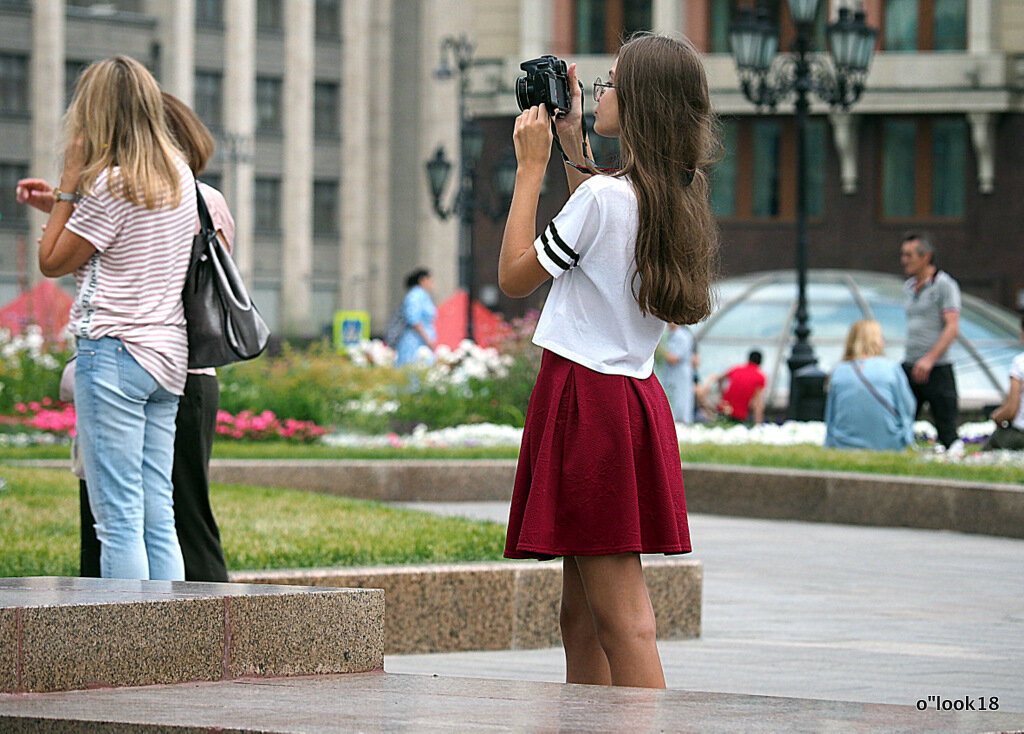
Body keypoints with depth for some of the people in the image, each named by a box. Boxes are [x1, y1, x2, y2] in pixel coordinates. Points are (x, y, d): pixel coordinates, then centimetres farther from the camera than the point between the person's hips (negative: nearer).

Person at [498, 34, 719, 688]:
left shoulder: (603, 196, -16)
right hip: (635, 395, 9)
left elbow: (514, 276, -7)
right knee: (581, 617, 14)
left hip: (585, 397, -9)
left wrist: (532, 165, -2)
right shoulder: (679, 199, 10)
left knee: (623, 621, -11)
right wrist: (574, 149, 25)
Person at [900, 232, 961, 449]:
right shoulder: (908, 287, 16)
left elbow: (952, 327, -15)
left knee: (946, 432, -5)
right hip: (909, 367, 7)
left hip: (936, 368, -7)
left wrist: (930, 359, -23)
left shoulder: (944, 285, -7)